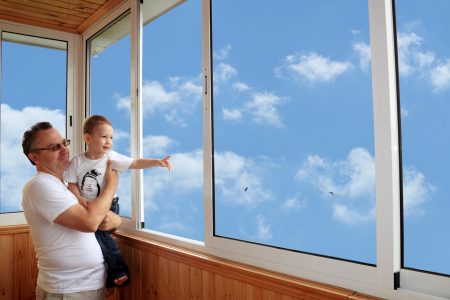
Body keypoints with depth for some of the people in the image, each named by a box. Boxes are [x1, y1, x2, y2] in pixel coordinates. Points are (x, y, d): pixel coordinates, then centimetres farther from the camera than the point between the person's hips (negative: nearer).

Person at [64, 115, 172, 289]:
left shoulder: (111, 158, -7)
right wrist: (80, 199, -17)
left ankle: (117, 270, -10)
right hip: (87, 208, 3)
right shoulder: (77, 161, -2)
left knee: (98, 231, -22)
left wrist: (156, 162, -22)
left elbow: (135, 163, -11)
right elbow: (72, 184, 0)